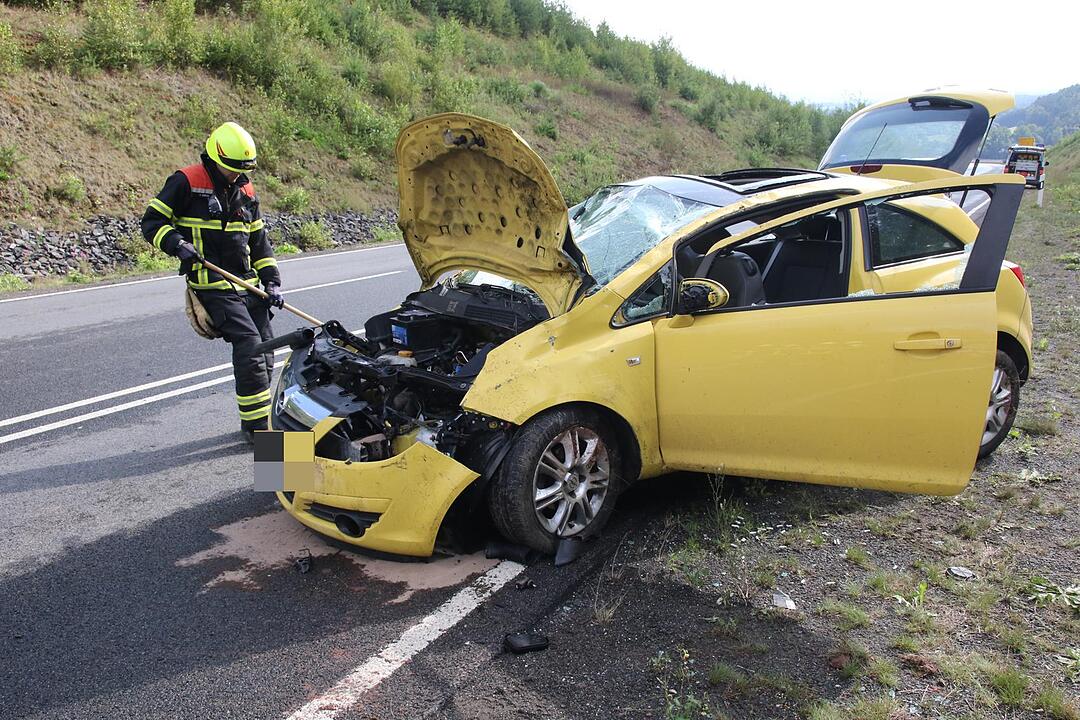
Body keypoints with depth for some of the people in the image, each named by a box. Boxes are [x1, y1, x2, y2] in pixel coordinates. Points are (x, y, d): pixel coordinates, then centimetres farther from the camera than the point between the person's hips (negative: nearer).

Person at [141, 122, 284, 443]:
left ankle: (259, 418, 20)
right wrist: (177, 244, -20)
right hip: (213, 286, -7)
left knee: (264, 349, 6)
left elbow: (259, 241, 20)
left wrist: (271, 281, 12)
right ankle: (256, 427, -11)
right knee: (249, 344, -18)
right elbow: (152, 221, -2)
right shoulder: (186, 182, -4)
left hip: (248, 284, 7)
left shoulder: (245, 191, 14)